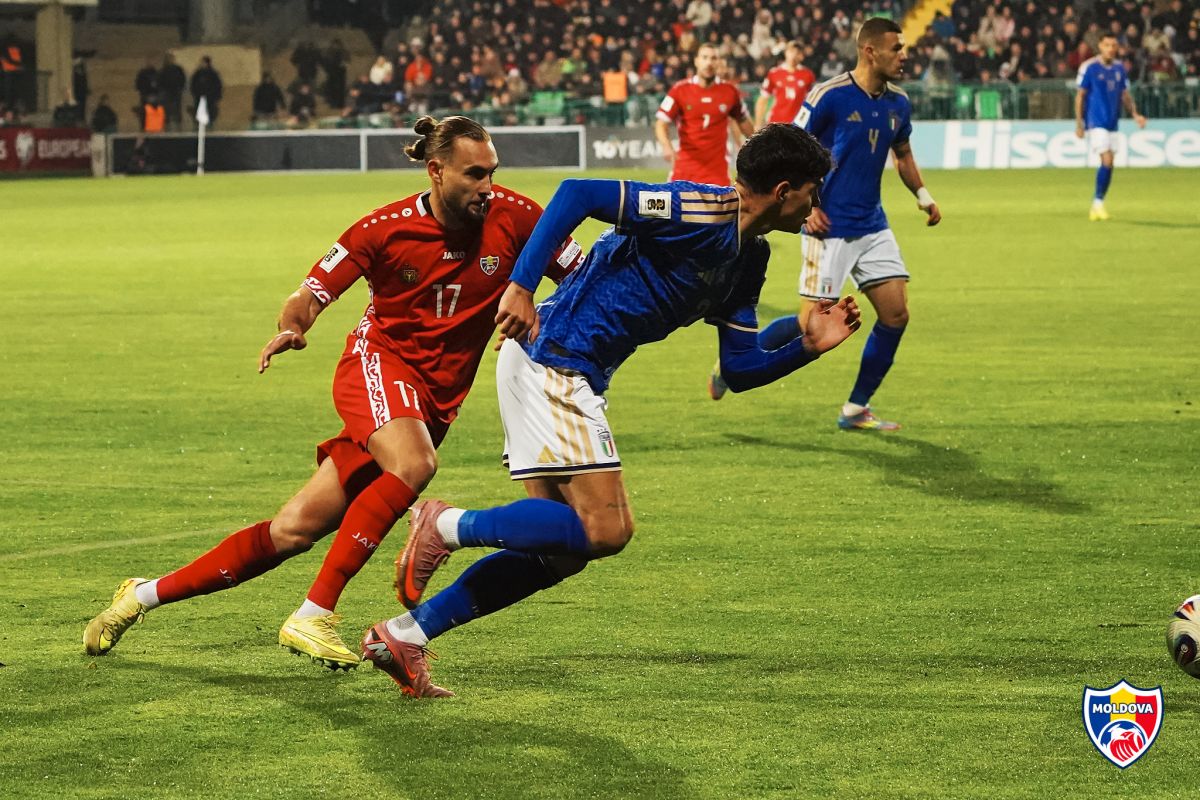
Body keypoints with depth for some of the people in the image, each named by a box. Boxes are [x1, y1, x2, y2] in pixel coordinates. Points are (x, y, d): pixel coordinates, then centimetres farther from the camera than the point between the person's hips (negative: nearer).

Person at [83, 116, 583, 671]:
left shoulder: (512, 218, -7)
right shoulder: (387, 228, -10)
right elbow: (311, 294, -2)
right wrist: (292, 328, -24)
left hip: (435, 402, 3)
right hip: (378, 360, -3)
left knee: (294, 530, -1)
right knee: (414, 463, -36)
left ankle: (145, 595, 12)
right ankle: (311, 618, -29)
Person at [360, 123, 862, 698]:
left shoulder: (748, 261, 15)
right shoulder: (697, 211, -15)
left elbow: (740, 368, 19)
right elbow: (577, 194, -21)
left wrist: (809, 346, 4)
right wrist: (521, 286, -25)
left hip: (575, 378, 10)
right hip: (550, 361, -10)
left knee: (561, 547, 8)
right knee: (606, 529, -15)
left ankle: (405, 634, 10)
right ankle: (447, 526, -6)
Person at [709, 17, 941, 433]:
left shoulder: (898, 103, 5)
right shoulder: (830, 97, -15)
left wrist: (922, 195, 9)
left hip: (873, 225, 7)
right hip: (831, 228, -6)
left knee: (896, 312, -2)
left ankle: (856, 410, 10)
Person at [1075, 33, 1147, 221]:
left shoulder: (1120, 68, 8)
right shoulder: (1089, 67, -7)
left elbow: (1125, 95, 14)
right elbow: (1080, 96, -4)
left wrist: (1135, 114, -2)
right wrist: (1079, 124, -7)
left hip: (1112, 122, 6)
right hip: (1095, 121, -6)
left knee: (1108, 165, 6)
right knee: (1107, 161, -16)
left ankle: (1097, 204, 16)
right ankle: (1098, 202, -6)